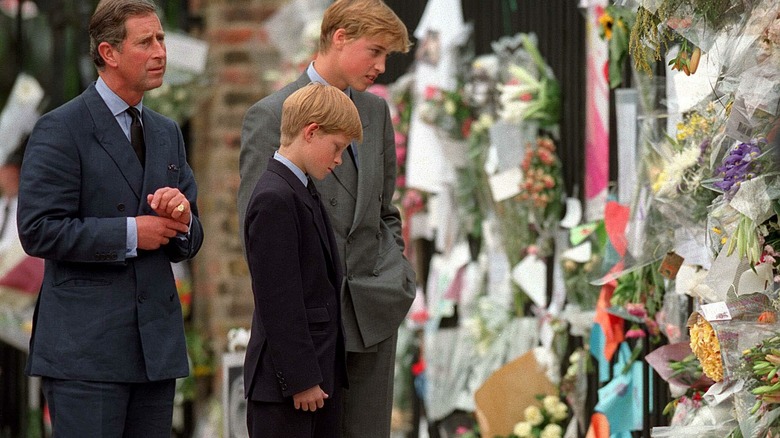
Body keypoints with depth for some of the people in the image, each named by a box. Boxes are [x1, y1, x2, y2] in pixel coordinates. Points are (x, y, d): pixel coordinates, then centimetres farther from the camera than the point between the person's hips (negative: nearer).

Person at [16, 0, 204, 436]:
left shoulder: (167, 133, 18)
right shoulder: (61, 129, -5)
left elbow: (189, 243, 19)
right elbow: (39, 231, -14)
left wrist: (181, 220, -5)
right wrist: (130, 234, -13)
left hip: (157, 343, 7)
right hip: (84, 347, -7)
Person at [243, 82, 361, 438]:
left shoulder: (304, 194, 15)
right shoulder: (275, 200, -17)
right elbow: (278, 301, -20)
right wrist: (300, 379, -19)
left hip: (319, 373, 10)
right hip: (283, 382, -10)